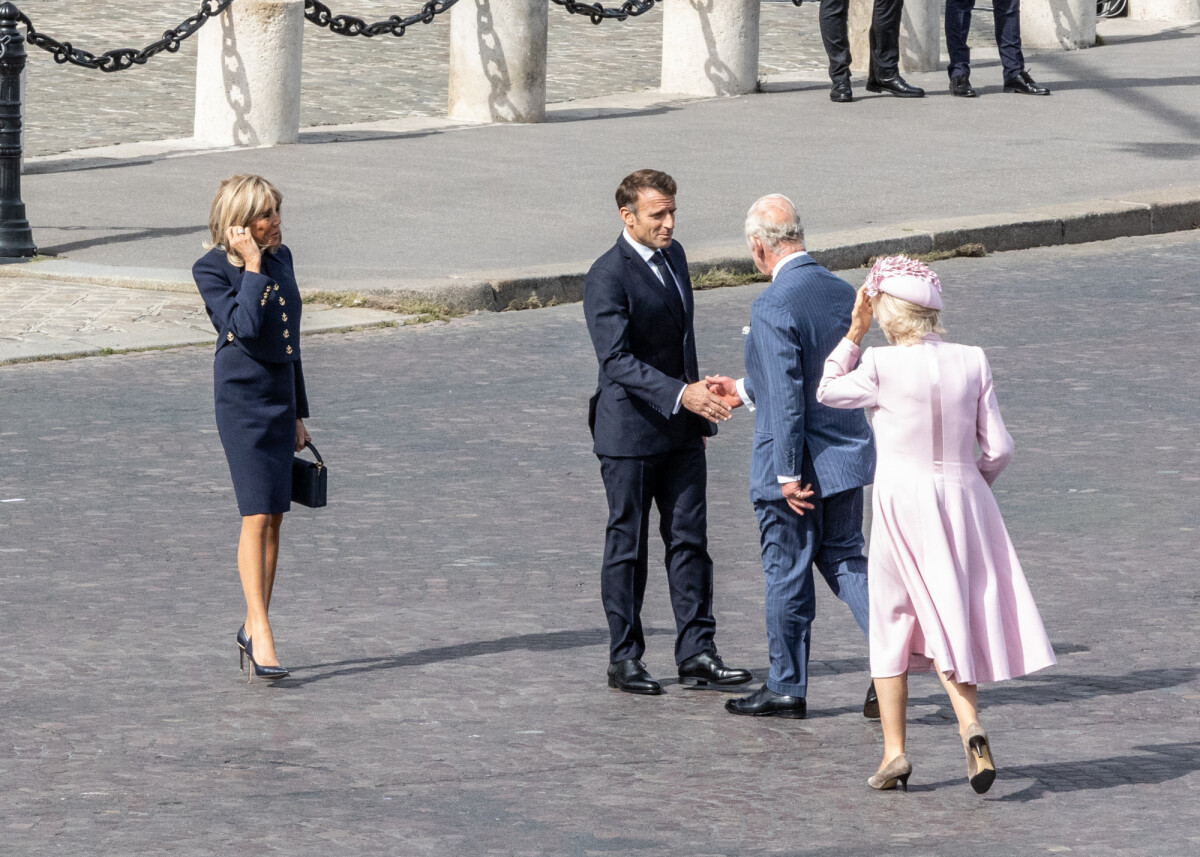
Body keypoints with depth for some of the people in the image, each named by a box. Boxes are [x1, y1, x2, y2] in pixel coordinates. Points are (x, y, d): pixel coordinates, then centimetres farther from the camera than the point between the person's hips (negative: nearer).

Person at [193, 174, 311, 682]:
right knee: (257, 516, -14)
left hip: (281, 394, 7)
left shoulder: (280, 257, 10)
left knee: (274, 517, 9)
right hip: (241, 396, -7)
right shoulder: (211, 269, -9)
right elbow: (245, 326, -24)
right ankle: (260, 632, -15)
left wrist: (298, 413, 20)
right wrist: (251, 267, -19)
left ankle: (253, 629, 17)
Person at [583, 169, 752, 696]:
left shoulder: (672, 256, 9)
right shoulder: (607, 277, -17)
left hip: (680, 429, 7)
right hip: (630, 430, -7)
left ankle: (696, 653, 8)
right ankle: (624, 659, 11)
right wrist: (681, 393, -35)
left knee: (689, 538, 5)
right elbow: (617, 361, -25)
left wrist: (697, 406, 23)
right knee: (628, 544, 2)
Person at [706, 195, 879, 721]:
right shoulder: (842, 292, 4)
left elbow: (787, 397, -23)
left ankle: (786, 687, 18)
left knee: (788, 575, 7)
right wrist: (745, 391, 25)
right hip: (847, 452, 7)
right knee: (844, 559, 17)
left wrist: (788, 475, -18)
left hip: (798, 462, -7)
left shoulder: (772, 307, -21)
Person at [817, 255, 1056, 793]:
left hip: (901, 503, -3)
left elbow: (828, 391, 9)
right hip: (963, 498, 3)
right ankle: (970, 728, -13)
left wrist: (854, 332, 7)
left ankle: (894, 752, 10)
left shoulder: (881, 367, -11)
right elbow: (998, 448, -1)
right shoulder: (972, 363, -2)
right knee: (950, 621, 11)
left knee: (891, 625, 11)